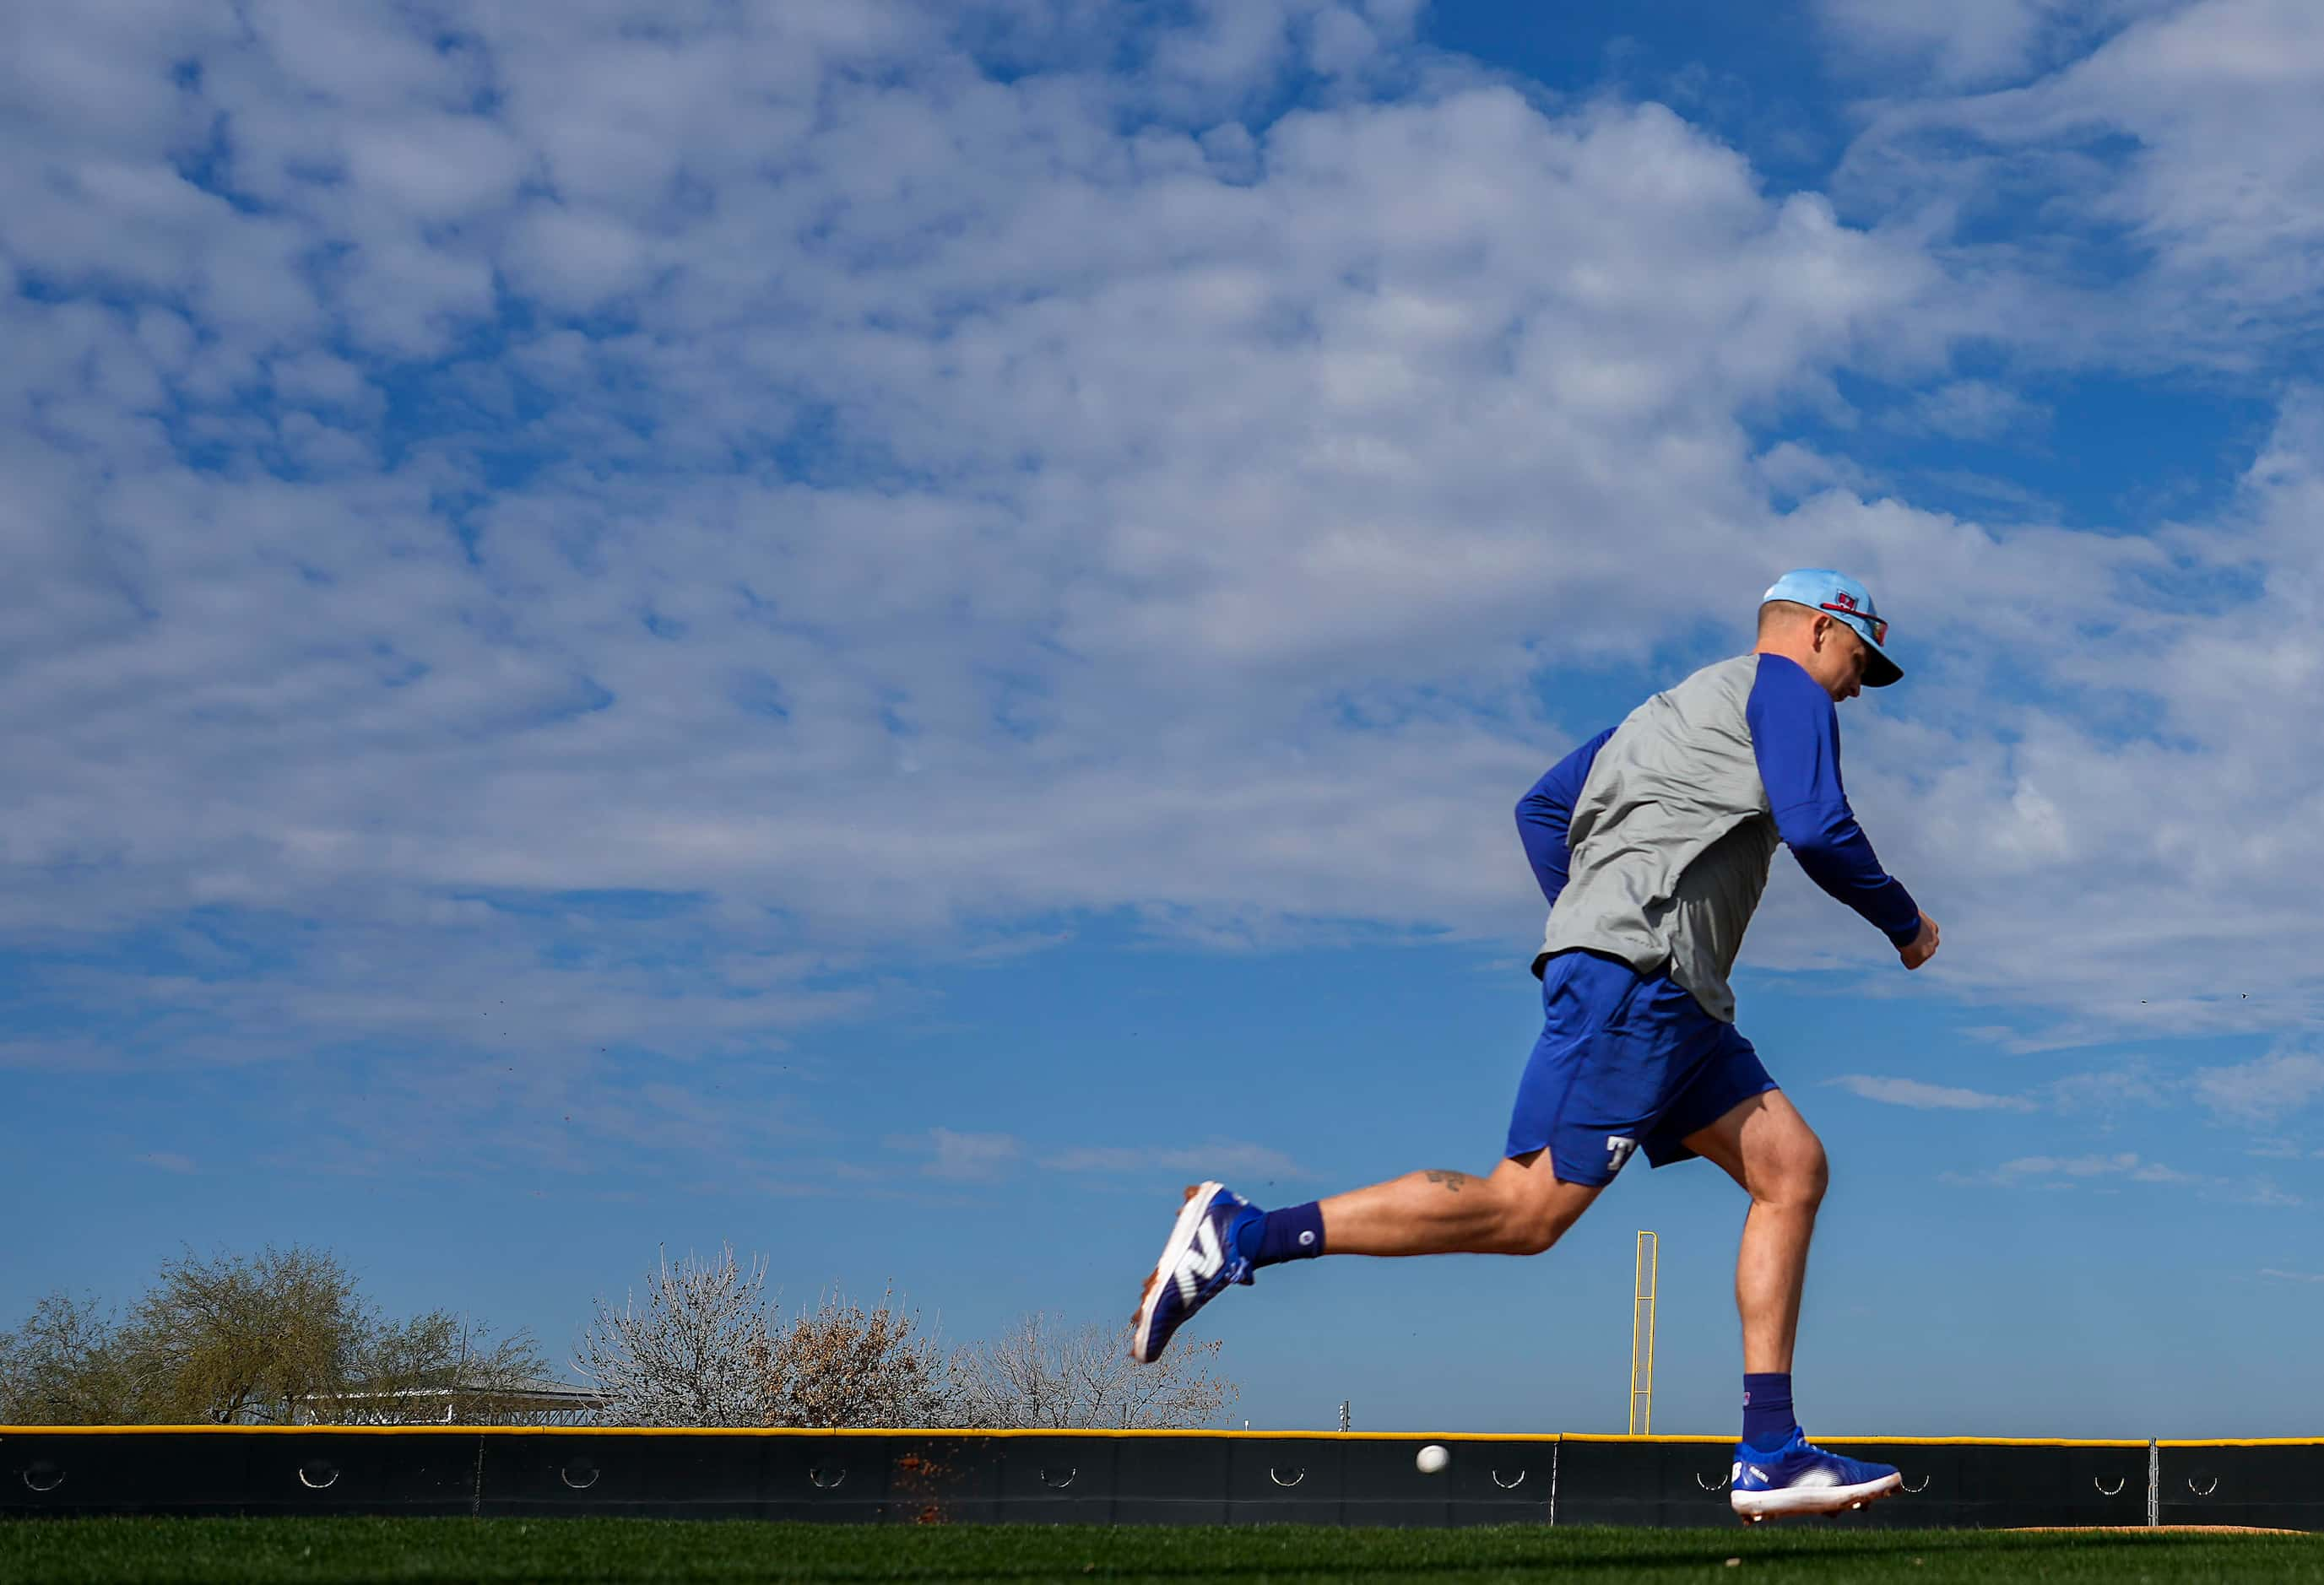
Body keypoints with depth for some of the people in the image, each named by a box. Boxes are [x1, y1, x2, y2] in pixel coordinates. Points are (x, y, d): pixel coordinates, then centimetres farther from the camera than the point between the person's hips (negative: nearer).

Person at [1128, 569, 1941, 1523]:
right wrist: (1905, 925, 5)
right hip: (1636, 972, -10)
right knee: (1527, 1208, -16)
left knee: (1790, 1167, 7)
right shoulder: (1782, 683, 5)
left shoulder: (1675, 708, 30)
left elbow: (1541, 808, 27)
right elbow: (1818, 830, -9)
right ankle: (1241, 1235, -17)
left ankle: (1769, 1454, 1)